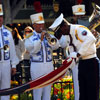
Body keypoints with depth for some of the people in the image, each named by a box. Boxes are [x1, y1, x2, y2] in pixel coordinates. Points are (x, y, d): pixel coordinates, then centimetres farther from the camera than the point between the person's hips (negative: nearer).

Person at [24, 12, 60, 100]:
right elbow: (32, 50, -14)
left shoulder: (48, 35, 12)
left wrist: (49, 37, -17)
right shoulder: (30, 37, 2)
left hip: (49, 65, 4)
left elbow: (56, 46, -3)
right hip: (36, 66, -4)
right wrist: (40, 39, -22)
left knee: (47, 89, 7)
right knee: (37, 90, -4)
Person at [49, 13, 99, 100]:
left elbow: (91, 39, -34)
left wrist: (78, 54, -30)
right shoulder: (71, 34, 12)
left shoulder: (79, 29, -16)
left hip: (91, 63, -10)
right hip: (82, 63, 10)